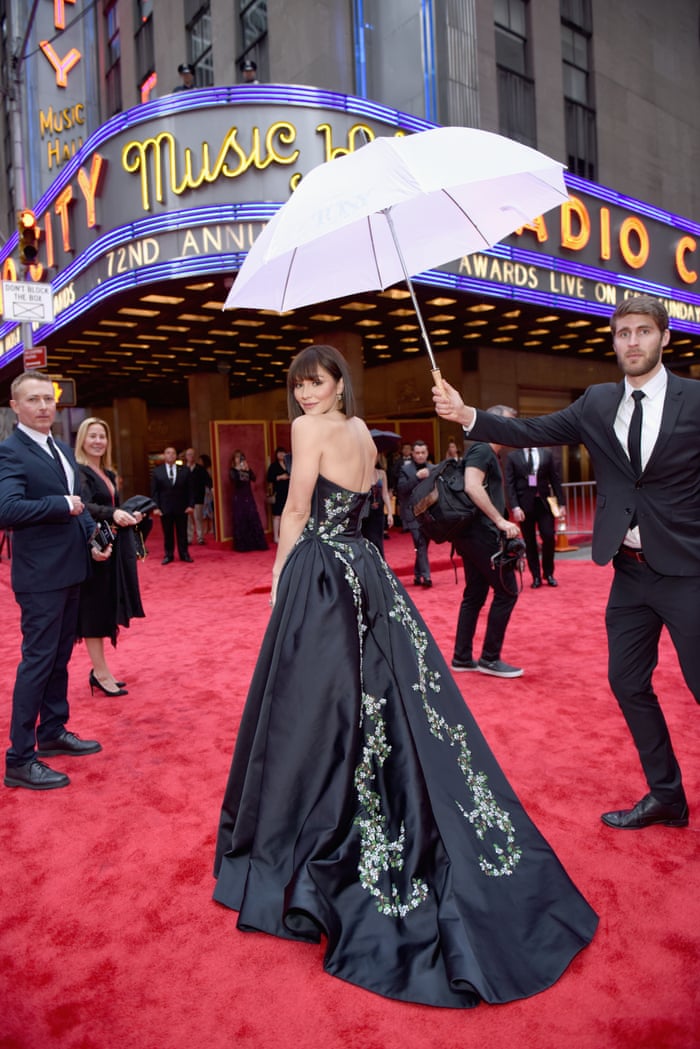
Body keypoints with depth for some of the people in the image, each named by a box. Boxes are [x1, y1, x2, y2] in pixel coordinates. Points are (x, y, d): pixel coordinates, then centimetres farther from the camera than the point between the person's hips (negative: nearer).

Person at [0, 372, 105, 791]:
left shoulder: (63, 450, 14)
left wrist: (93, 537, 3)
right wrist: (62, 505, -19)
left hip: (71, 570, 8)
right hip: (41, 575, -8)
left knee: (60, 657, 18)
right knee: (38, 661, -3)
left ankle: (53, 733, 33)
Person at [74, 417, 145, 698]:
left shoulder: (108, 474, 15)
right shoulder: (79, 471, -10)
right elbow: (83, 507, -25)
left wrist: (129, 516, -2)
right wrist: (113, 514, -40)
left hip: (114, 548, 8)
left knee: (106, 609, 11)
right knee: (94, 609, -2)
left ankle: (99, 670, 20)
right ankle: (101, 673, 6)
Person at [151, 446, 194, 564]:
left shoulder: (184, 470, 3)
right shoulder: (157, 471, 2)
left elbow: (189, 489, 3)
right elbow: (154, 491, 1)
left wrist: (190, 505, -4)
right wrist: (155, 507, -6)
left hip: (181, 507, 0)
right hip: (165, 508, 0)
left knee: (182, 532, 7)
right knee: (167, 533, 7)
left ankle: (184, 554, 16)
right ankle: (169, 555, 15)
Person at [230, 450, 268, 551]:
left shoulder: (247, 469, 10)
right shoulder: (233, 470, 2)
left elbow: (253, 479, -5)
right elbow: (233, 480, -17)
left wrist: (248, 469, -17)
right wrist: (238, 470, -24)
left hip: (249, 497, 3)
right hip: (238, 499, -3)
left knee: (253, 519, 0)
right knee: (240, 521, -3)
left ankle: (256, 544, 6)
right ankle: (242, 546, 1)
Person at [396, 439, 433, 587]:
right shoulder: (405, 469, 0)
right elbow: (401, 489, -13)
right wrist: (417, 476, -19)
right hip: (413, 514, -4)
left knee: (423, 545, 11)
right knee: (420, 544, -12)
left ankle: (418, 575, 23)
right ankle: (425, 576, -10)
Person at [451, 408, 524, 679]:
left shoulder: (486, 452, 20)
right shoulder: (483, 450, -11)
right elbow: (472, 487, -26)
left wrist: (498, 523, 21)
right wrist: (500, 521, -25)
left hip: (474, 534, 10)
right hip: (482, 534, -10)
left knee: (475, 595, 12)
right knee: (506, 591, -4)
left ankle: (462, 658, 18)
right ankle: (489, 658, 3)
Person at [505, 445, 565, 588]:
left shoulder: (546, 453, 8)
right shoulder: (512, 457, 3)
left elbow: (555, 479, 7)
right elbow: (509, 484, -3)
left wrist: (561, 503, 1)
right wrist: (515, 506, -13)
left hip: (544, 502, 1)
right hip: (525, 504, -1)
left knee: (549, 538, -4)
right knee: (530, 542, 4)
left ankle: (548, 574, 15)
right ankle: (536, 577, 14)